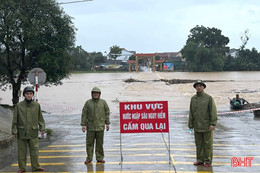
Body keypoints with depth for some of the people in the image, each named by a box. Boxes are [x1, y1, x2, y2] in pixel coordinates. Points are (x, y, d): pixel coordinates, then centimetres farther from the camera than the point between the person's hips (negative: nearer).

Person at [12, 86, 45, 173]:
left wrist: (42, 128, 1)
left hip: (33, 133, 1)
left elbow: (40, 118, 9)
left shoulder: (37, 105, 1)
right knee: (22, 151, 6)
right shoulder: (19, 106, -2)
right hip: (21, 132, -1)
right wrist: (14, 131, -1)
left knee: (34, 150, 4)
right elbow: (15, 119, 1)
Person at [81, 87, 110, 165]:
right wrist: (83, 124, -4)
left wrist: (107, 123, 4)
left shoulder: (103, 102, 4)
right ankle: (89, 158, 12)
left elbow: (107, 113, 8)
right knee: (89, 143, 2)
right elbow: (84, 114, 2)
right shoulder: (88, 103, 1)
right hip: (90, 127, 0)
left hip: (100, 127, 1)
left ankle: (100, 158, 15)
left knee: (100, 143, 6)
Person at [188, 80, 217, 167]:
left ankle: (208, 161, 10)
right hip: (197, 126, 4)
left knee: (208, 144, 2)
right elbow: (191, 113, 11)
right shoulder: (193, 99, 8)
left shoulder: (209, 98, -5)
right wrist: (190, 124, 8)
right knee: (198, 143, 11)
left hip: (207, 126, -4)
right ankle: (200, 159, 22)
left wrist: (213, 124, -14)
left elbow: (213, 111, -8)